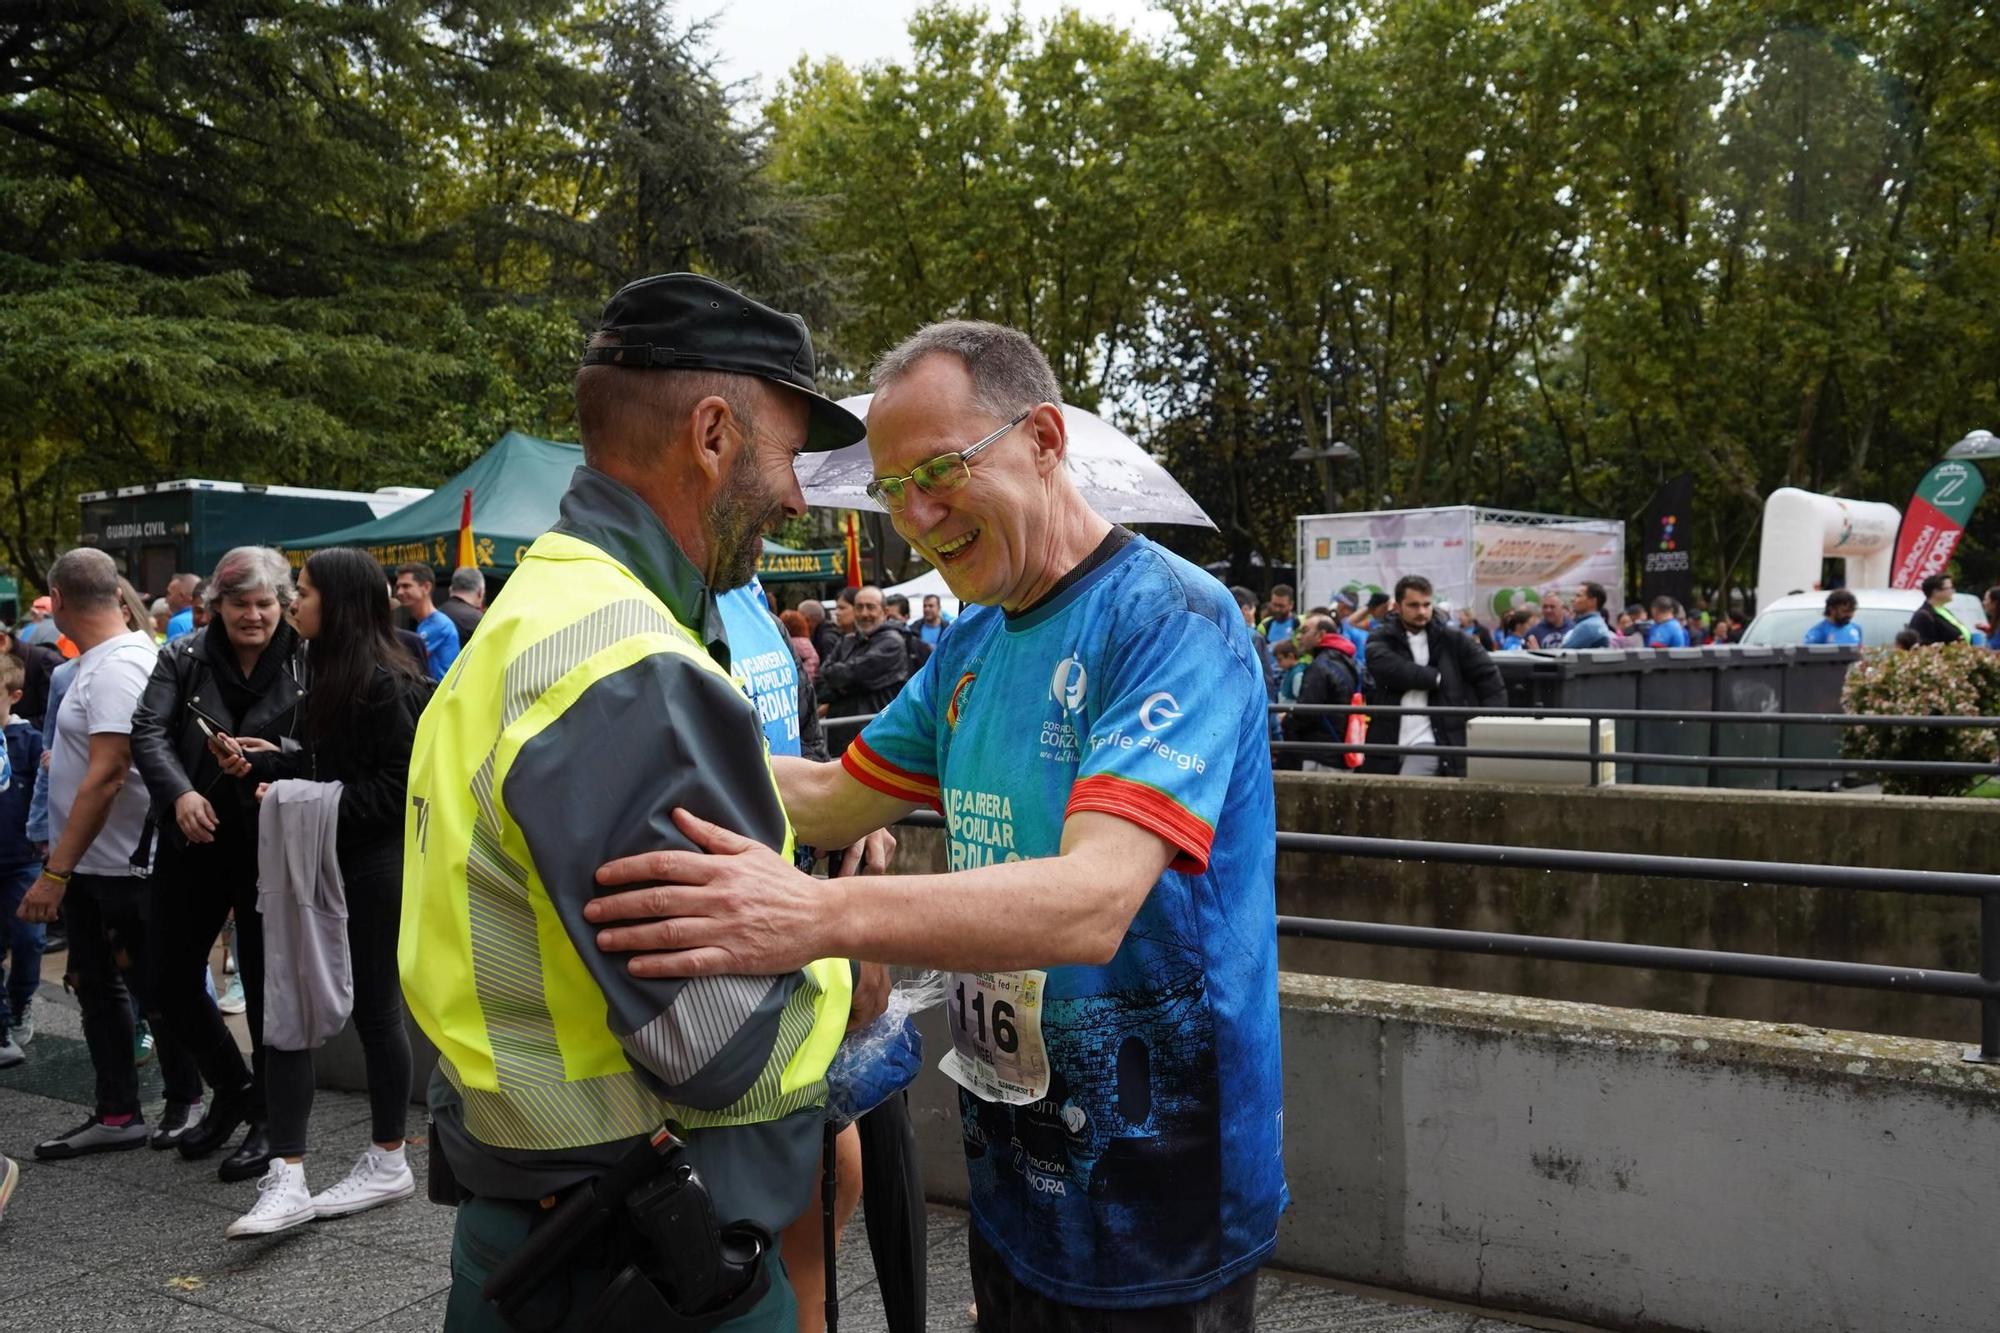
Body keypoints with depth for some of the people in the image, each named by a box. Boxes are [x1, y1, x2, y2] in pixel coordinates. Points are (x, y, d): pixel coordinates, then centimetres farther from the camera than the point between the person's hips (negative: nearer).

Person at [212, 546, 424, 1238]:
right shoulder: (330, 675, 13)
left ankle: (388, 1163, 22)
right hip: (320, 865, 9)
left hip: (370, 870, -9)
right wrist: (271, 761, 7)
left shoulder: (385, 684, -16)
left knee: (374, 1011, 5)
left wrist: (311, 800, -21)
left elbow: (398, 786, -19)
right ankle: (287, 1178, 3)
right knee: (287, 1008, 2)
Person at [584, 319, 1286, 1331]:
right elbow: (833, 799, 15)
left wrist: (819, 916, -45)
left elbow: (1092, 904, -33)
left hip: (1155, 1198, -7)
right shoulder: (971, 642, 6)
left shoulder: (1170, 621, -20)